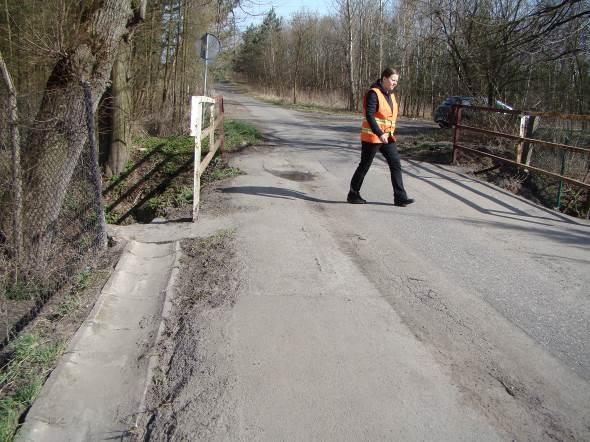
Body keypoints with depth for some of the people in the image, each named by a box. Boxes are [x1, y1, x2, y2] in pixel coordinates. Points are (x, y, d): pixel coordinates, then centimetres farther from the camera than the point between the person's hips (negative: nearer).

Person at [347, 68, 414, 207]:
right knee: (364, 166, 3)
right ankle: (353, 195, 17)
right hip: (372, 136, -8)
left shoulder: (390, 95, 13)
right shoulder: (373, 93, -13)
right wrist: (380, 134, -28)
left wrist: (390, 134, 17)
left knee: (396, 164, 0)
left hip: (387, 137, 8)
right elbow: (369, 116, -21)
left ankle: (400, 197, 2)